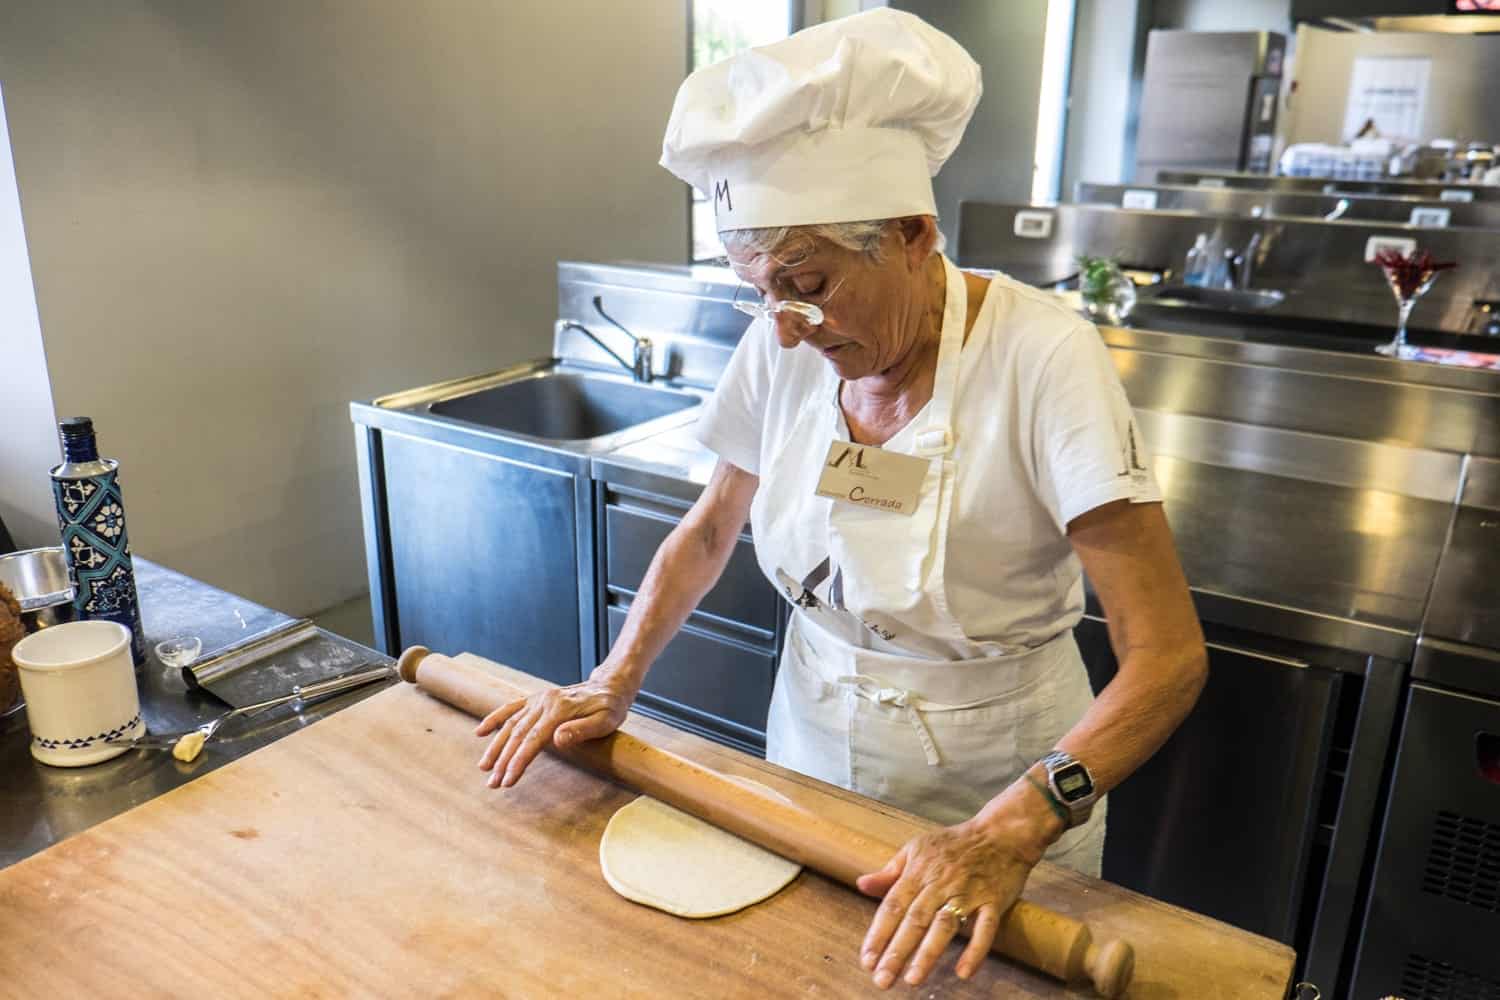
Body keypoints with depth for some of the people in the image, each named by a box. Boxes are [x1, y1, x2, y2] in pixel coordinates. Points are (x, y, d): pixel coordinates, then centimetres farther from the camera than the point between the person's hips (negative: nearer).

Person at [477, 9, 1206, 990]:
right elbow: (709, 532, 2)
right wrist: (615, 682, -11)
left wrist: (1016, 827, -41)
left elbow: (1168, 656, -29)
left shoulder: (1041, 359, -27)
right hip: (813, 742, 5)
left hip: (995, 778, -4)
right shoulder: (784, 348, -13)